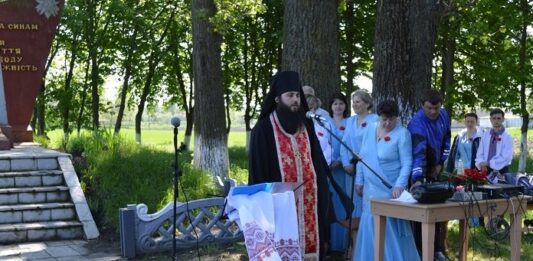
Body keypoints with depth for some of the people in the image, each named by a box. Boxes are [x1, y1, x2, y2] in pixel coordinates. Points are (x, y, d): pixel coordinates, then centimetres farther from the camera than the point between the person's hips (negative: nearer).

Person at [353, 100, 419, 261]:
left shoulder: (402, 133, -11)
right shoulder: (370, 129, 6)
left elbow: (407, 163, -14)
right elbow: (363, 157, 12)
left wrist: (399, 185, -24)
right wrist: (359, 181, 11)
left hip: (390, 190, -5)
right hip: (371, 189, 5)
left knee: (391, 228, -2)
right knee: (371, 227, 11)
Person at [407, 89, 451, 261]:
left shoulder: (444, 115, -6)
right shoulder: (417, 123, -29)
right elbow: (418, 153, -41)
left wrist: (441, 163, 1)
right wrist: (417, 179, -51)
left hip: (435, 169, 6)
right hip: (419, 172, -6)